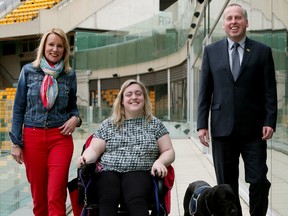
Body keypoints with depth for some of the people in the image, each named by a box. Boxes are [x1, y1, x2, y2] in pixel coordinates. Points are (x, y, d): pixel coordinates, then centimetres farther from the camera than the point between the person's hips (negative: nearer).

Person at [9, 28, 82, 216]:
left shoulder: (69, 75, 6)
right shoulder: (28, 71, 3)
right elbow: (19, 108, 4)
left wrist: (75, 118, -7)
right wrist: (16, 142, -1)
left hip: (61, 137, 0)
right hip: (32, 137, 1)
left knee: (56, 196, -9)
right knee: (38, 195, 8)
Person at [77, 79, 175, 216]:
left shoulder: (155, 124, 17)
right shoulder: (108, 125, 19)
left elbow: (169, 151, 15)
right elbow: (93, 149, 15)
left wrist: (159, 162, -8)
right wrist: (85, 158, -9)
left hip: (139, 172, -1)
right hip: (109, 171, 1)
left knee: (136, 200, -36)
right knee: (107, 201, -34)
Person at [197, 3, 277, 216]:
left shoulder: (262, 51, 5)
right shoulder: (211, 51, 8)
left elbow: (270, 91, 3)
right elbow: (205, 91, 6)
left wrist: (270, 122, -8)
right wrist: (202, 124, 0)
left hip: (253, 129, -1)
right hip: (223, 127, 1)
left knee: (259, 181, -2)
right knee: (226, 184, 7)